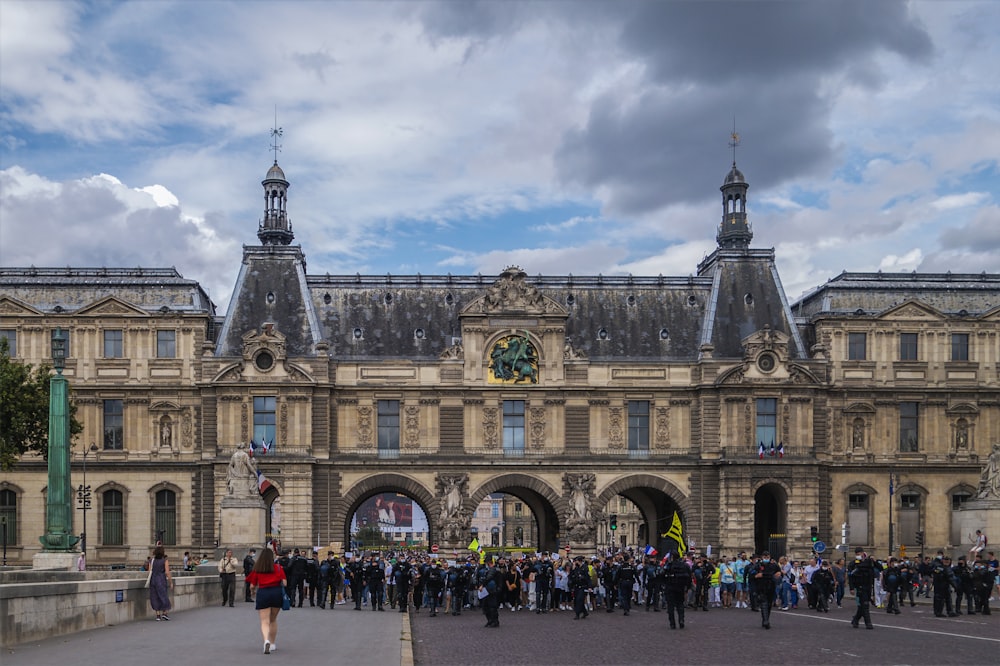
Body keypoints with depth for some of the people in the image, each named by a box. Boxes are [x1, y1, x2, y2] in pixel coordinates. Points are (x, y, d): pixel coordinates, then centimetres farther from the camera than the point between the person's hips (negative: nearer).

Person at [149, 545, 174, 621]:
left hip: (153, 581, 4)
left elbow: (150, 572, 1)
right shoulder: (165, 561, -8)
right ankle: (164, 613, 6)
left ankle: (158, 615, 6)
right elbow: (167, 572, -13)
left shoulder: (152, 561, 3)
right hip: (162, 581, -4)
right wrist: (171, 582, -4)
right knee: (164, 597, 9)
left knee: (156, 598, 8)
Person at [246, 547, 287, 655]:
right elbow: (284, 583, -2)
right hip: (277, 593, 1)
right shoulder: (278, 567, 2)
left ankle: (266, 640, -28)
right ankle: (272, 644, 25)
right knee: (273, 620, 18)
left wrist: (252, 592, 28)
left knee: (265, 622, -2)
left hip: (262, 593, -1)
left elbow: (252, 586, 5)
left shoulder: (256, 569, 2)